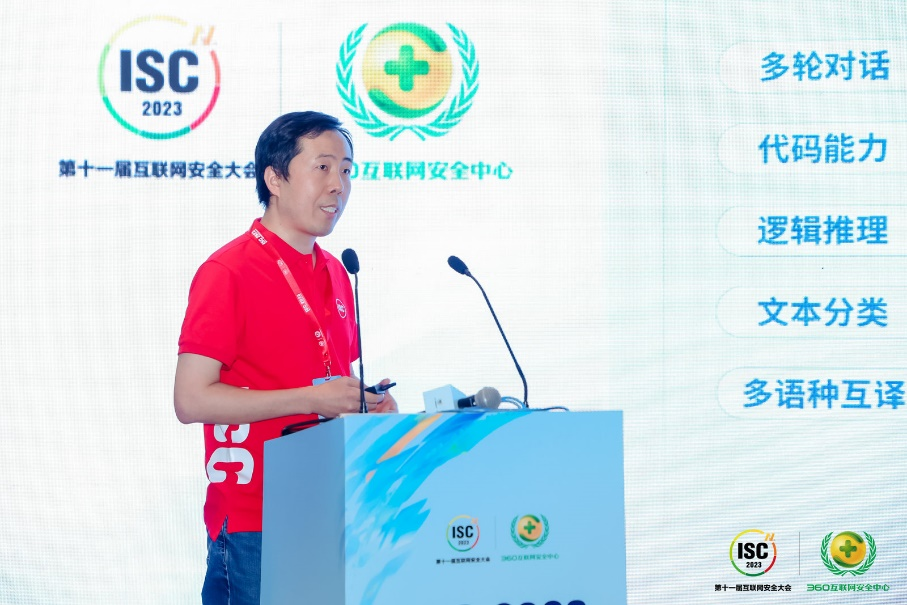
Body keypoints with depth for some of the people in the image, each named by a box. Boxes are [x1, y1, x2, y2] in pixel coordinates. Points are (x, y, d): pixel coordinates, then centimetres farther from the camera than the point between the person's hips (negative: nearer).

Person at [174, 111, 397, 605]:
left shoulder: (334, 273, 13)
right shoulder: (228, 271, -10)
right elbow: (191, 400, -16)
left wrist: (363, 402, 2)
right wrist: (311, 399, -18)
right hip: (252, 522, -7)